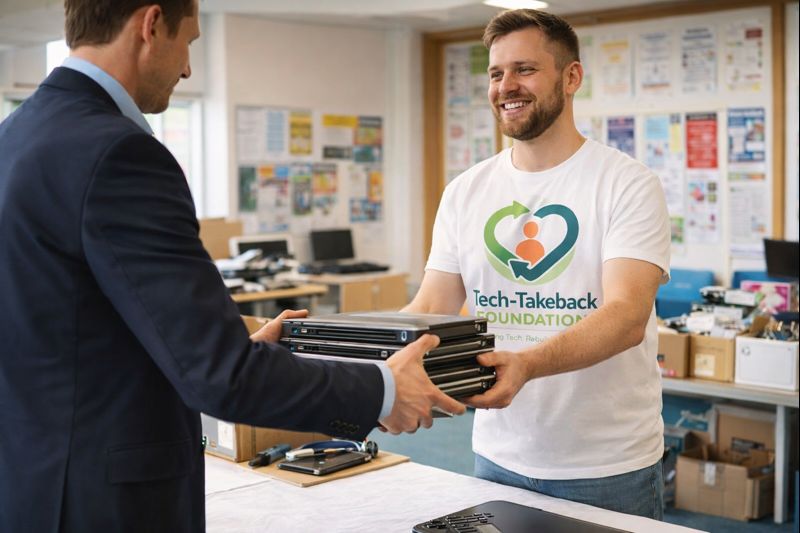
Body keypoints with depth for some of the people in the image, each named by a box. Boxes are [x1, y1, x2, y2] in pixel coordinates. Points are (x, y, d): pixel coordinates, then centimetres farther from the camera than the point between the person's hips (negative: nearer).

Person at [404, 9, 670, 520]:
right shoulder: (465, 191, 4)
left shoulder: (627, 184, -10)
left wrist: (526, 363, -38)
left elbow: (627, 316, -21)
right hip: (499, 458, 4)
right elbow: (430, 307, 1)